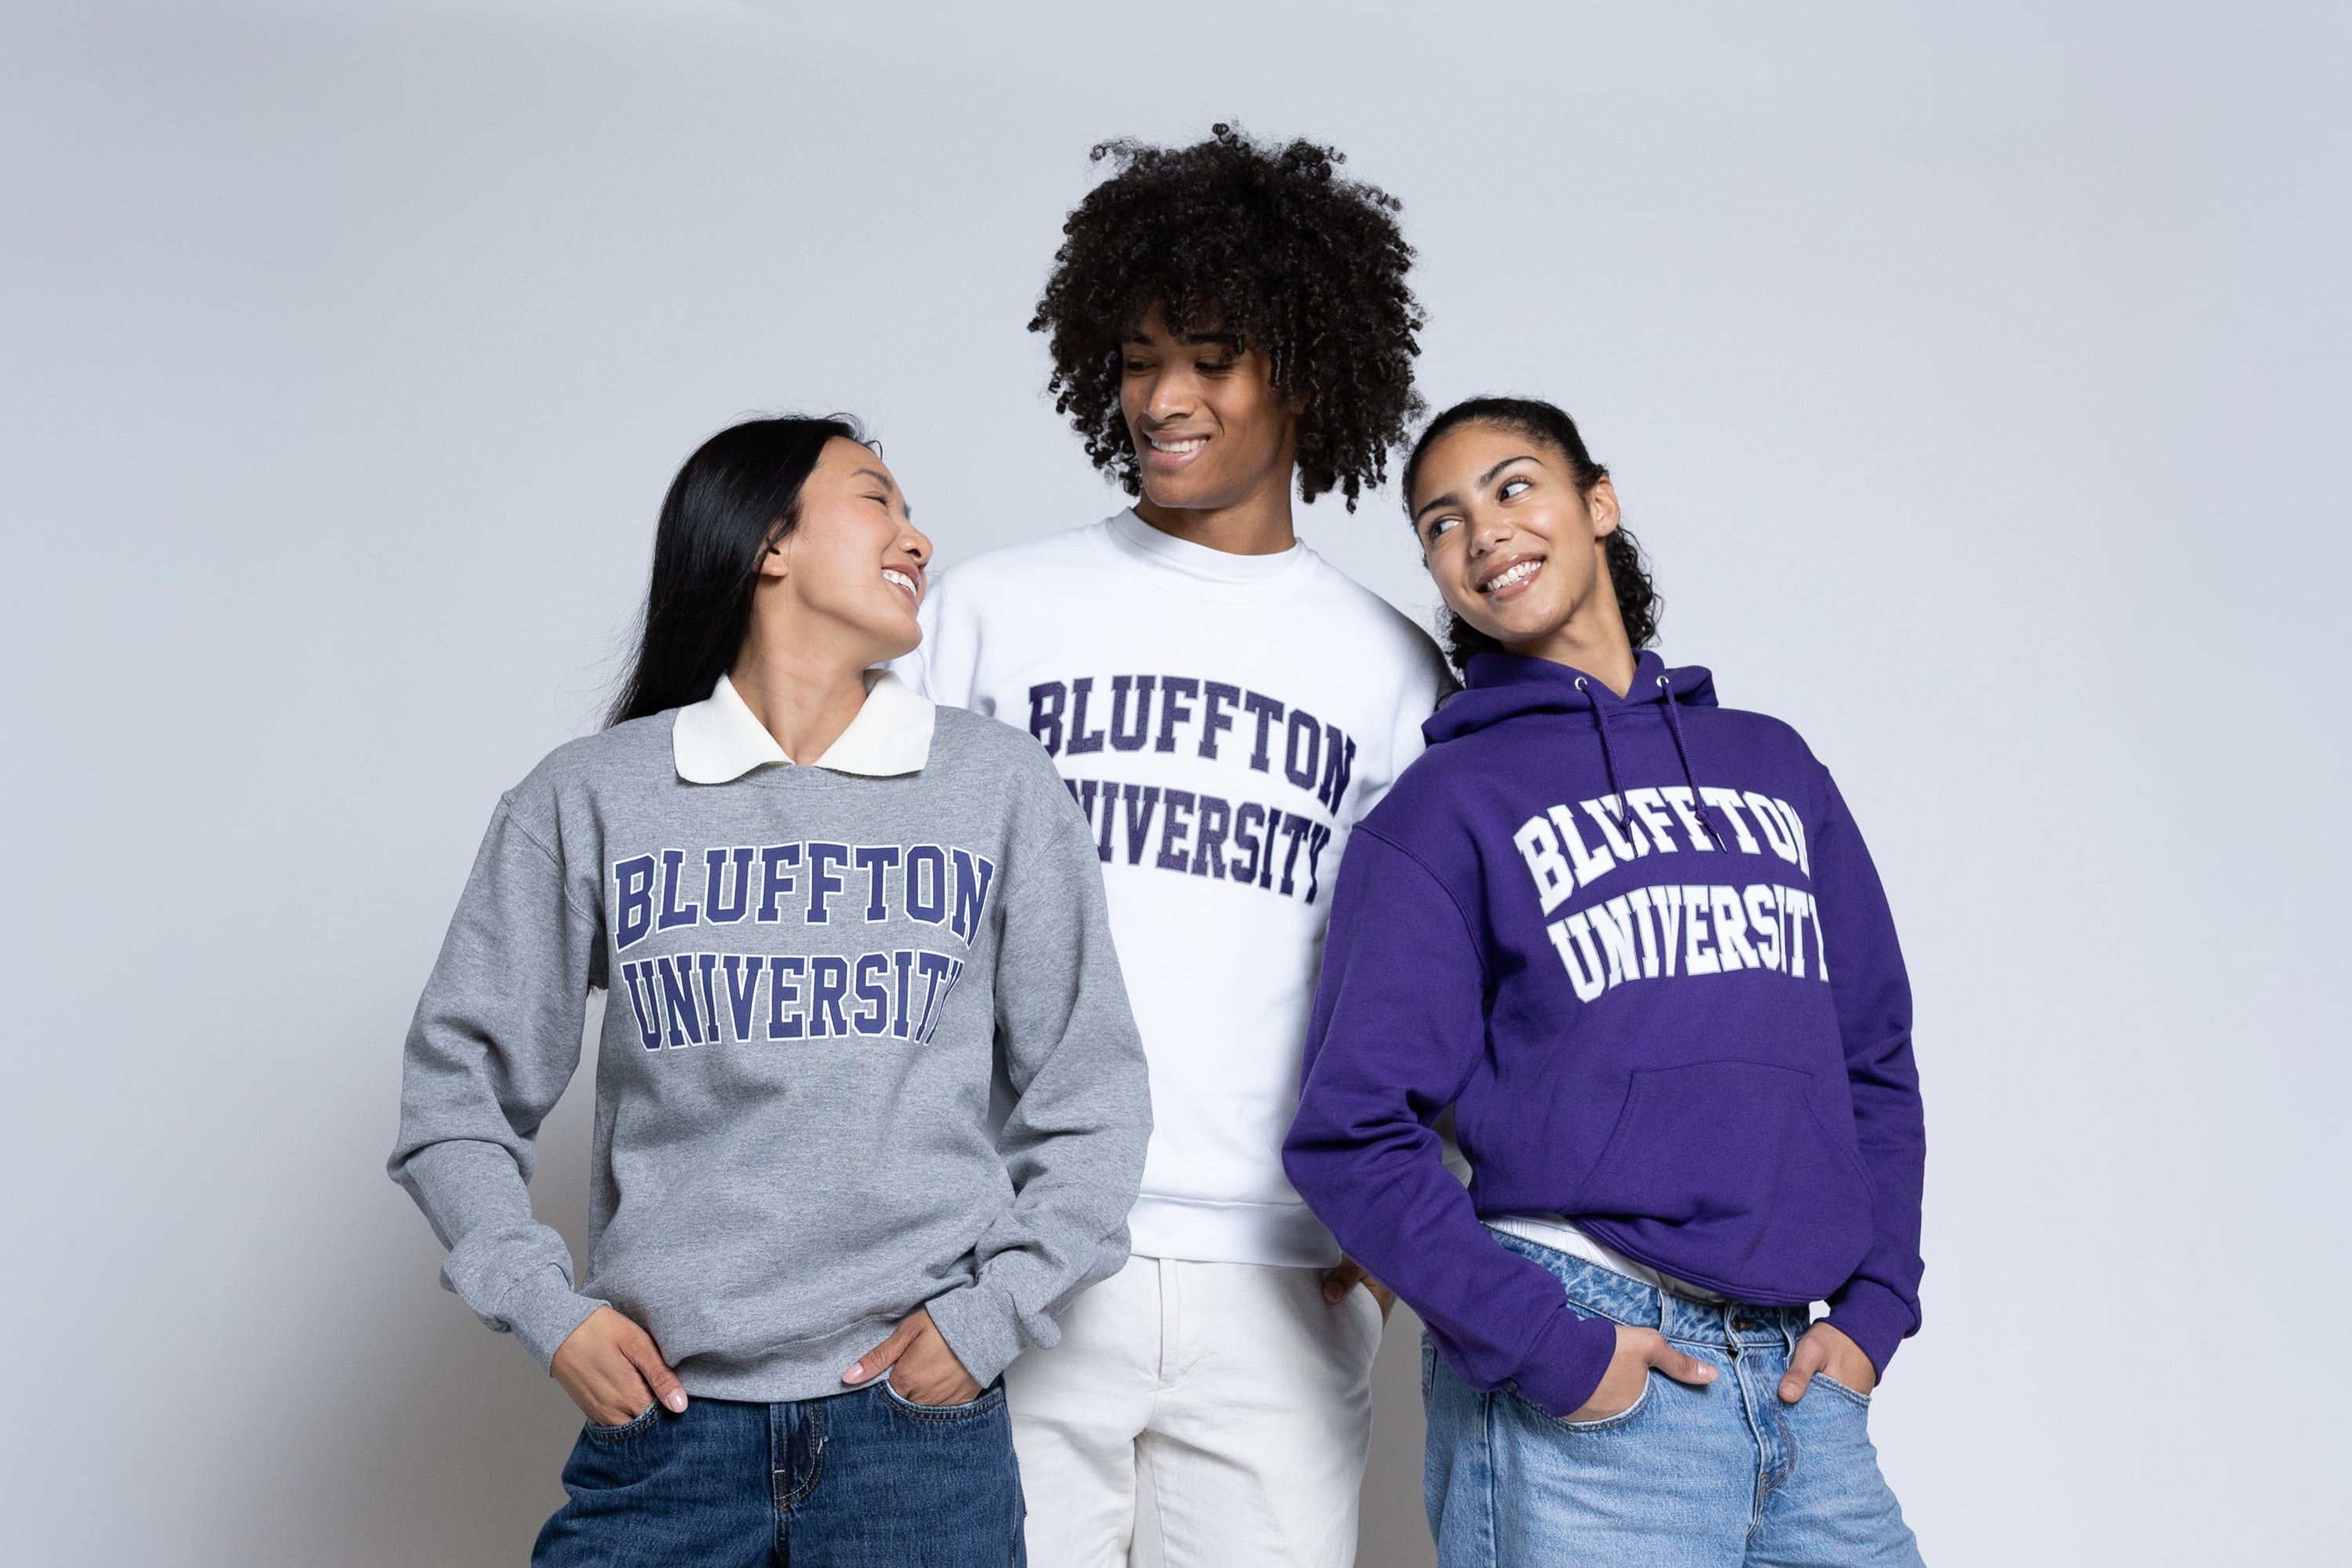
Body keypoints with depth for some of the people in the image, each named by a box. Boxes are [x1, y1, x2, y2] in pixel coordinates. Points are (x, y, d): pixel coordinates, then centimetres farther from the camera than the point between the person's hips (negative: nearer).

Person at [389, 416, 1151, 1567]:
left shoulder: (1000, 789, 4)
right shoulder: (590, 799, 2)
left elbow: (1088, 1096, 6)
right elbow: (461, 1079, 8)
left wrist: (992, 1314, -3)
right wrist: (543, 1308, -2)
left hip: (920, 1414, 1)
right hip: (666, 1412, 0)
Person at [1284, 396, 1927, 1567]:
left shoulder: (1772, 764, 13)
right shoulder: (1442, 809, -1)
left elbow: (1875, 1057, 16)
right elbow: (1352, 1132, -7)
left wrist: (1873, 1308, 5)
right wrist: (1549, 1350, -13)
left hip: (1797, 1377, 5)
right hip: (1580, 1392, -4)